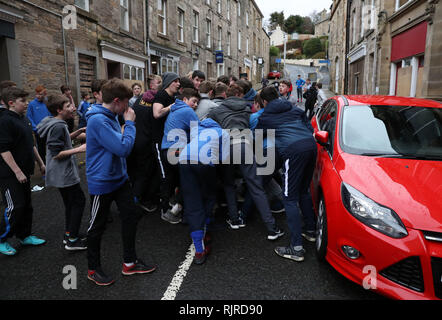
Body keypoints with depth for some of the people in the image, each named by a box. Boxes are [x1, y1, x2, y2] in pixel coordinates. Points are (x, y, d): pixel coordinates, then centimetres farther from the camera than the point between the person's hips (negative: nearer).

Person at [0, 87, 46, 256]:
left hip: (23, 171, 9)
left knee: (27, 205, 15)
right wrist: (17, 172, -22)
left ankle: (25, 236, 28)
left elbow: (31, 144, 22)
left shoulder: (24, 119, 12)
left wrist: (40, 163, 21)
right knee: (15, 207, -6)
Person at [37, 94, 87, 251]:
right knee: (79, 201, -3)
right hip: (63, 173, -10)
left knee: (70, 202, 18)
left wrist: (79, 131, 11)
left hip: (61, 173, 10)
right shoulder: (57, 126, -21)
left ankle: (69, 234, 28)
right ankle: (72, 240, 3)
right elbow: (56, 154, -23)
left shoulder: (58, 124, 9)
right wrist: (79, 149, -24)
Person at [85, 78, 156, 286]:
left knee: (131, 216, 13)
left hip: (119, 178, 9)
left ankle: (129, 262, 29)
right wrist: (129, 123, -19)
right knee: (97, 226, 8)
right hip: (102, 182, -9)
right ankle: (93, 269, 30)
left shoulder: (111, 117, 6)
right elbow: (124, 148, -28)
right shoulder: (98, 120, -24)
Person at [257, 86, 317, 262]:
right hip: (310, 145, 7)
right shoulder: (294, 109, 26)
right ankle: (310, 230, 34)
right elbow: (309, 128, 26)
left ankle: (296, 248, -4)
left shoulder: (265, 117, 14)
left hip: (293, 150, -6)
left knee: (290, 198, -3)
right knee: (303, 191, 24)